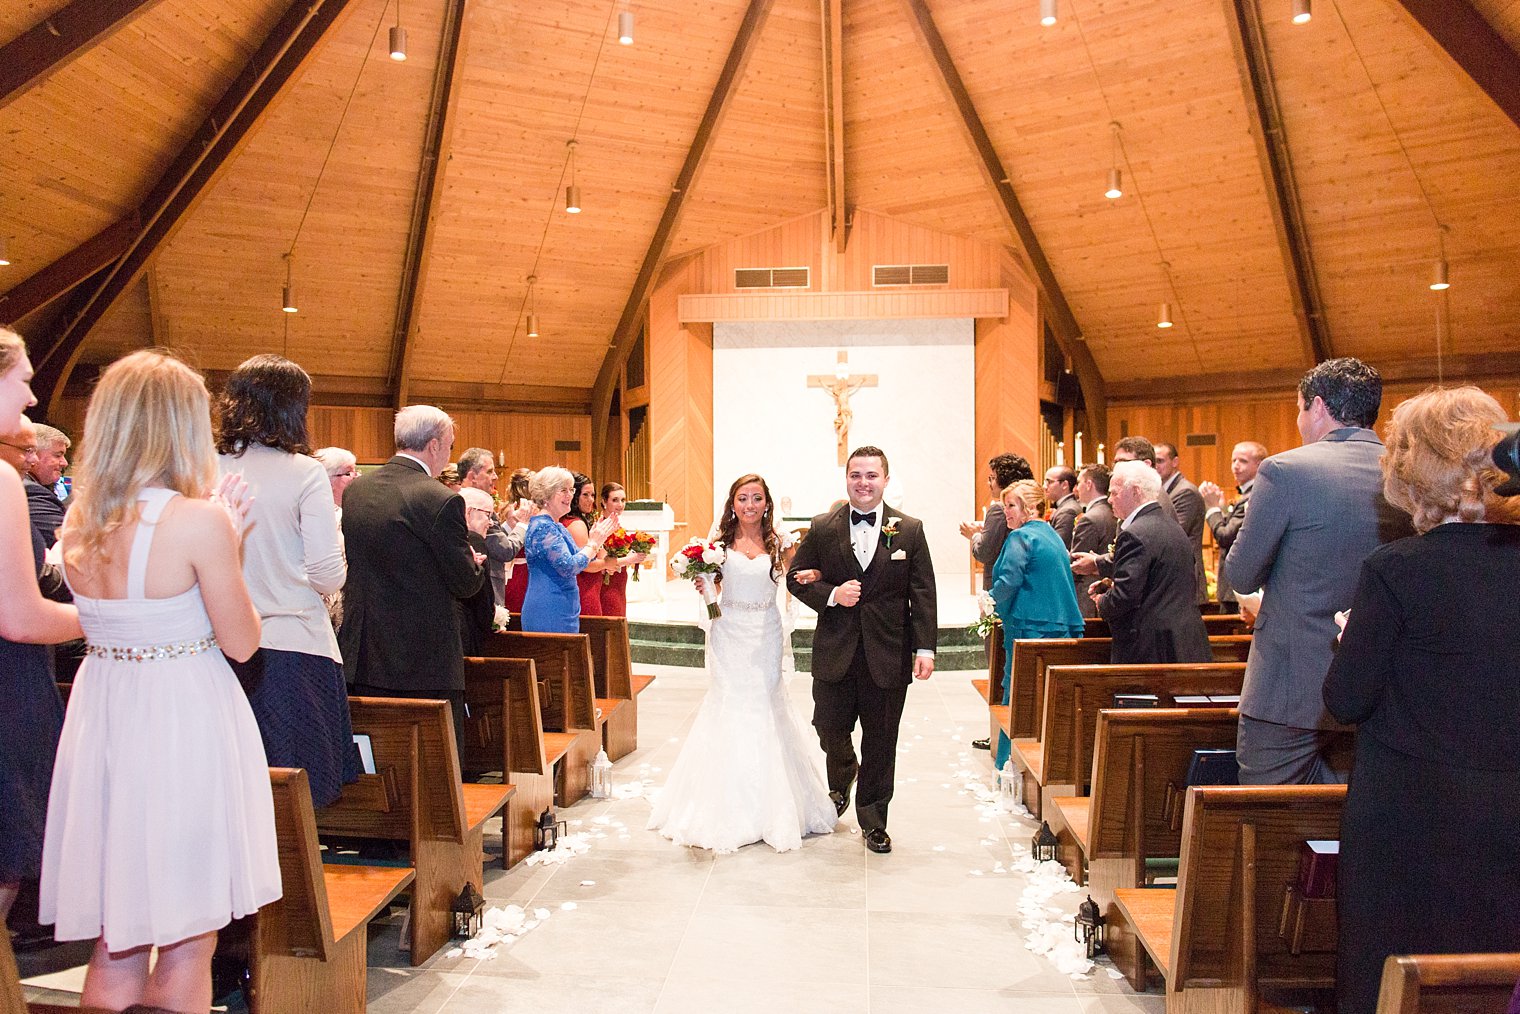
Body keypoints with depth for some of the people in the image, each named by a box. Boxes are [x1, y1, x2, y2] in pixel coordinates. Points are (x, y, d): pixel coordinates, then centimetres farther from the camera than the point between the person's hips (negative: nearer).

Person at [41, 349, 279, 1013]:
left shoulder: (77, 522, 3)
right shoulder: (199, 520, -17)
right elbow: (242, 643, -10)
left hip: (101, 720, 7)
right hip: (183, 727, -6)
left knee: (114, 949, 19)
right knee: (186, 947, 9)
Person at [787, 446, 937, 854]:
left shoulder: (910, 529, 1)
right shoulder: (822, 528, 2)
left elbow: (923, 594, 0)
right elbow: (796, 578, 6)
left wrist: (925, 647, -7)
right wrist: (832, 595, -12)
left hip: (887, 655, 0)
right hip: (835, 652, 1)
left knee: (880, 742, 8)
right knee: (829, 728, 8)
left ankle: (873, 822, 25)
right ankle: (842, 777, 43)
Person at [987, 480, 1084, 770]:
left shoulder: (1021, 537, -11)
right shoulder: (1053, 536, 17)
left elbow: (1008, 581, -19)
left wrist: (990, 600, 0)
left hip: (1029, 627, -9)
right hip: (1060, 627, 9)